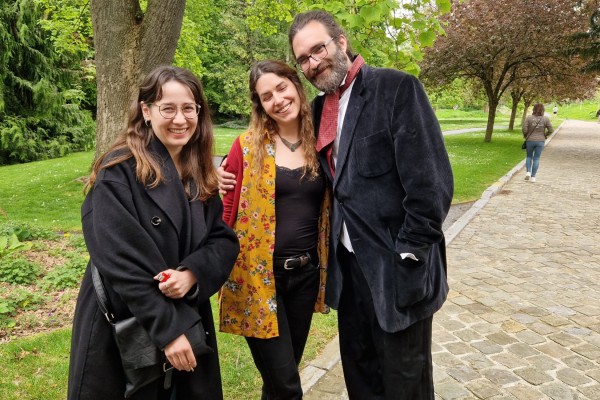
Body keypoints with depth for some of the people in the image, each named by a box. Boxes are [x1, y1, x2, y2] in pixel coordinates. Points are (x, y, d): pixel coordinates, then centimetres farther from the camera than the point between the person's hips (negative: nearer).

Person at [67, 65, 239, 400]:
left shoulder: (201, 175, 4)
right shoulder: (119, 172, -15)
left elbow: (225, 239, 0)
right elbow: (121, 261, -20)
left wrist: (192, 273, -20)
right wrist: (166, 328, -22)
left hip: (189, 320, 6)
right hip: (123, 328, -5)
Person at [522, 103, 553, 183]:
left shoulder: (529, 118, -7)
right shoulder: (545, 119, -4)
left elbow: (524, 129, -13)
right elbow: (550, 130, -4)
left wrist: (525, 136, 6)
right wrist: (545, 135, 14)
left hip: (530, 140, 0)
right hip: (540, 141, 0)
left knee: (529, 157, 19)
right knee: (536, 159, 6)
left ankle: (528, 172, 1)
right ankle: (533, 177, 4)